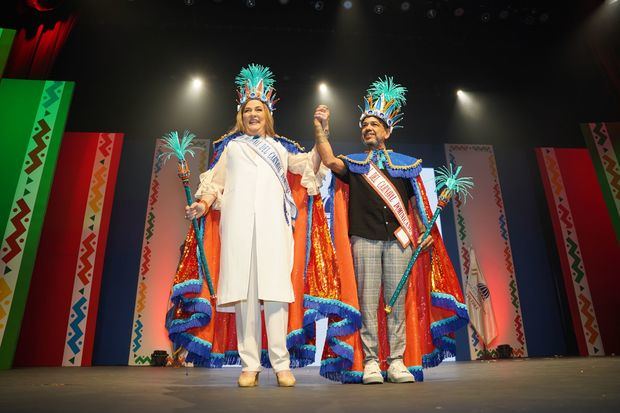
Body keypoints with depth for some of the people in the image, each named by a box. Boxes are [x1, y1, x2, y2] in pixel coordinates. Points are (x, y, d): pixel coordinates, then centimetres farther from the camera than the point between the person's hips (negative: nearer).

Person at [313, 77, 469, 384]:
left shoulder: (405, 164, 16)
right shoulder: (354, 163, 14)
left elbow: (416, 203, 13)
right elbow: (329, 161, -7)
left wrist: (426, 231, 2)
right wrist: (321, 129, -15)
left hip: (399, 239, 1)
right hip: (365, 240, -1)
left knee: (398, 300, 2)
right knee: (368, 299, -1)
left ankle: (398, 362, 10)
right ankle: (370, 362, 6)